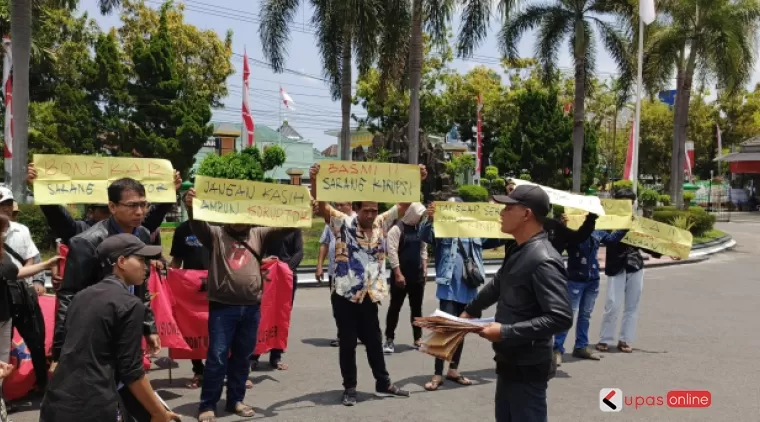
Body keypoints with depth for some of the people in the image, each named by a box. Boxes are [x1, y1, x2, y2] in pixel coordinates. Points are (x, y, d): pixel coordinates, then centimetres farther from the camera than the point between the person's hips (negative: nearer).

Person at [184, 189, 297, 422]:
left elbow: (286, 227, 4)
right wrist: (191, 207, -34)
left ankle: (236, 400, 27)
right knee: (217, 357, 0)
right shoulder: (216, 234, 4)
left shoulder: (259, 235, 11)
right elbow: (198, 225, -13)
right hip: (222, 307, -3)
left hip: (251, 308, 3)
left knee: (242, 357, 14)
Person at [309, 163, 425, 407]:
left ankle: (383, 384, 29)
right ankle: (349, 388, 20)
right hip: (345, 295, -4)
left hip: (369, 295, 4)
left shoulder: (381, 223, 5)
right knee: (347, 343, 6)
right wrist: (314, 182, -31)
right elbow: (320, 207, -17)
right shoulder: (343, 223, -6)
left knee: (374, 341, 15)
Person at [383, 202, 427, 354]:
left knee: (417, 308, 11)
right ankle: (389, 339, 7)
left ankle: (418, 339, 19)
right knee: (395, 308, 0)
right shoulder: (396, 229, -13)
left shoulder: (420, 228, 8)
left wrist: (424, 269, 8)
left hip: (417, 276, 6)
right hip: (400, 276, -6)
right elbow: (392, 253, -17)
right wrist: (398, 274, -20)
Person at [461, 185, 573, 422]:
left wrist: (506, 332, -27)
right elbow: (498, 285, 25)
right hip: (509, 360, 9)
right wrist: (470, 311, 26)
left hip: (528, 367, -9)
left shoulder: (543, 261, -24)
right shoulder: (517, 251, 7)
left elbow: (561, 318, -28)